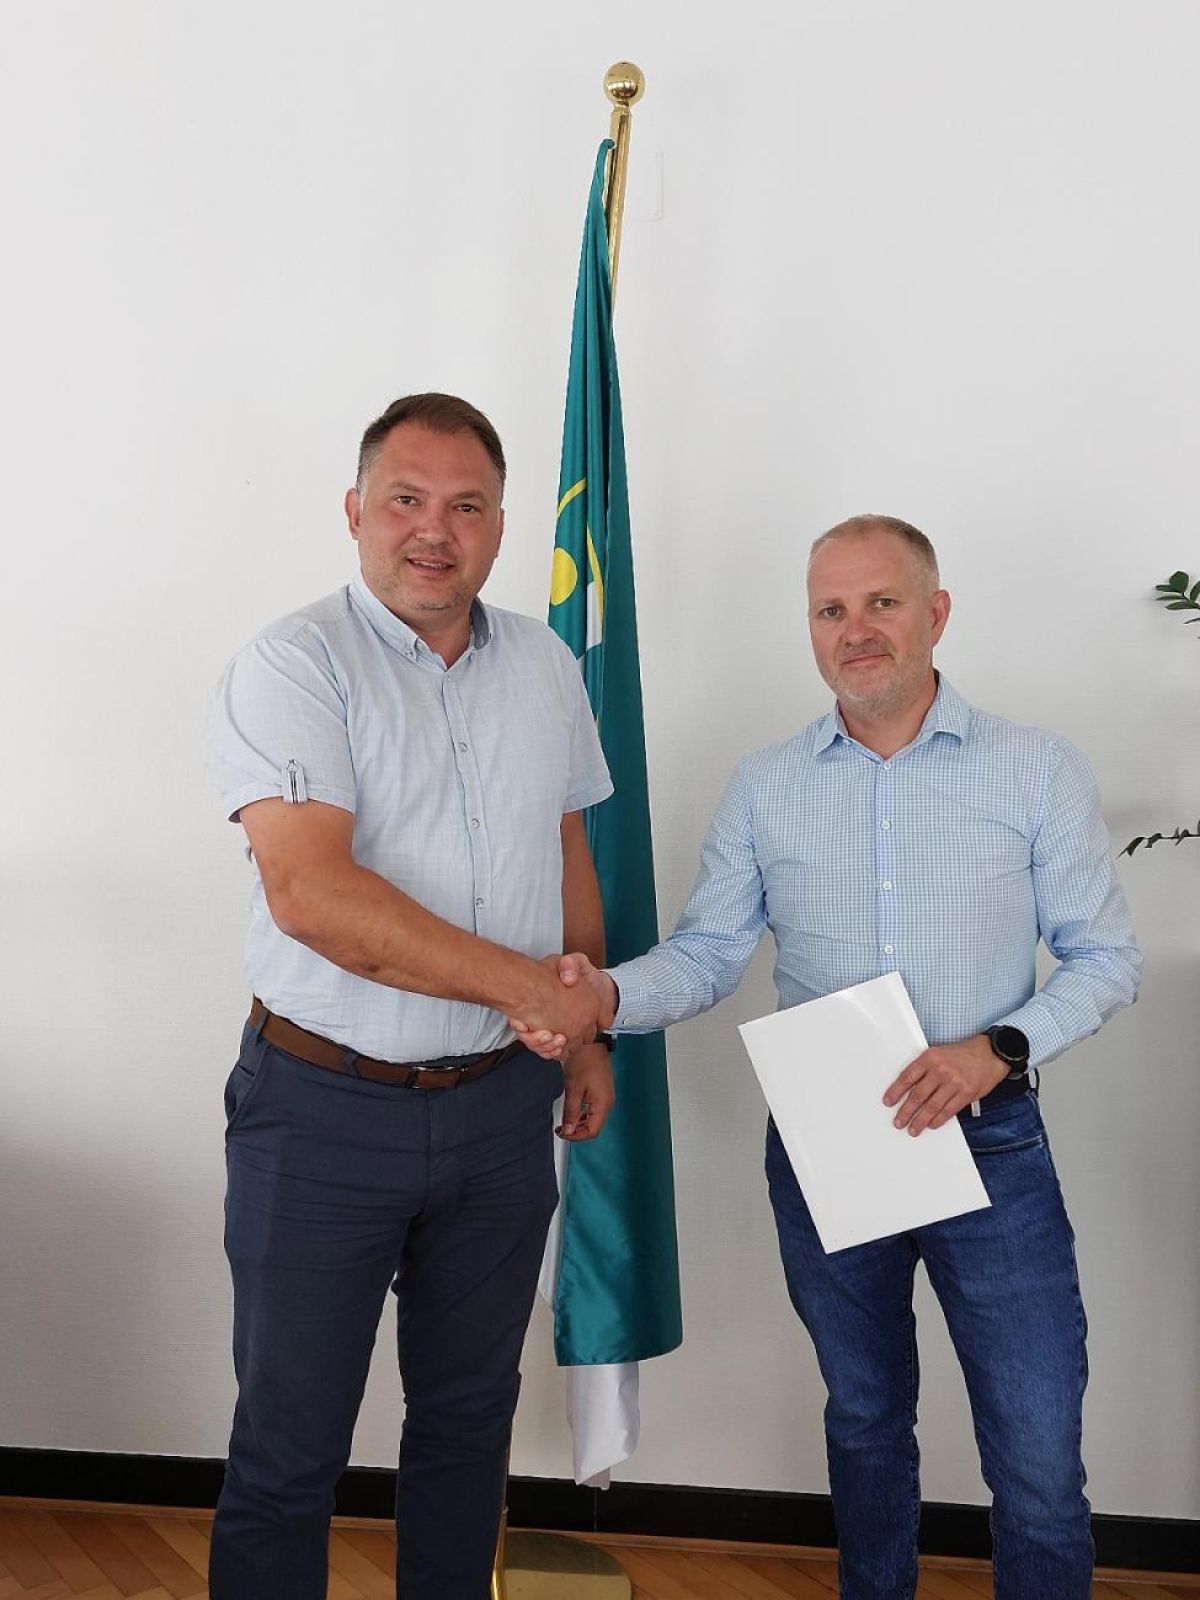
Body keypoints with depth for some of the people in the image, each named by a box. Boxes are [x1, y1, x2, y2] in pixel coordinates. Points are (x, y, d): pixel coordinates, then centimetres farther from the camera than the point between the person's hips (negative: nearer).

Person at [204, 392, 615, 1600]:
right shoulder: (291, 667, -13)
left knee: (469, 1415, 20)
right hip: (323, 1106, -5)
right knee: (288, 1446, 8)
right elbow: (308, 891, -25)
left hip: (500, 1105, 5)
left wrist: (590, 1032, 15)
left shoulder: (544, 666, 6)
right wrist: (533, 987, -23)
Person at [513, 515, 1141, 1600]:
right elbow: (709, 954, 0)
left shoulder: (1039, 771, -5)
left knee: (1039, 1462, 2)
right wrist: (609, 995, -20)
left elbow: (1105, 957, -2)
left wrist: (1001, 1047, -18)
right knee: (864, 1423, 22)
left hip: (989, 1143, -2)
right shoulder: (765, 788, 0)